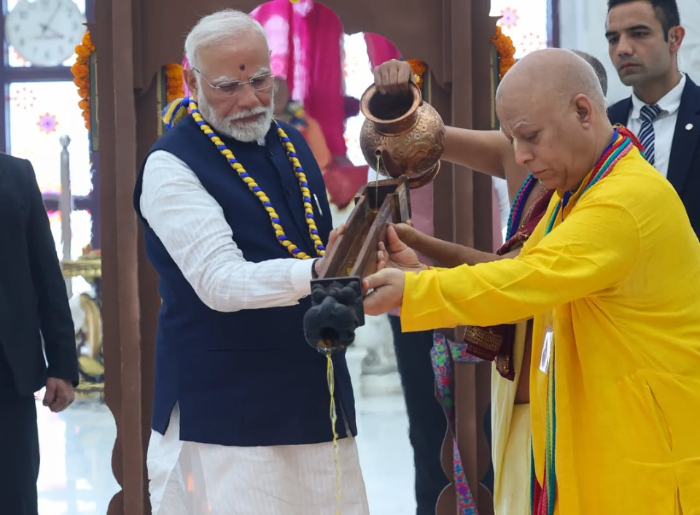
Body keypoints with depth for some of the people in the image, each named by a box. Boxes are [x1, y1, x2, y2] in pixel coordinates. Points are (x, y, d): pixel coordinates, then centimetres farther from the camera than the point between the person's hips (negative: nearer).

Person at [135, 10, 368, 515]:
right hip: (226, 413, -6)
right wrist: (317, 273, -35)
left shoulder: (292, 144, 12)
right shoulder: (172, 166, -10)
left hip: (316, 400, 7)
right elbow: (220, 282, -23)